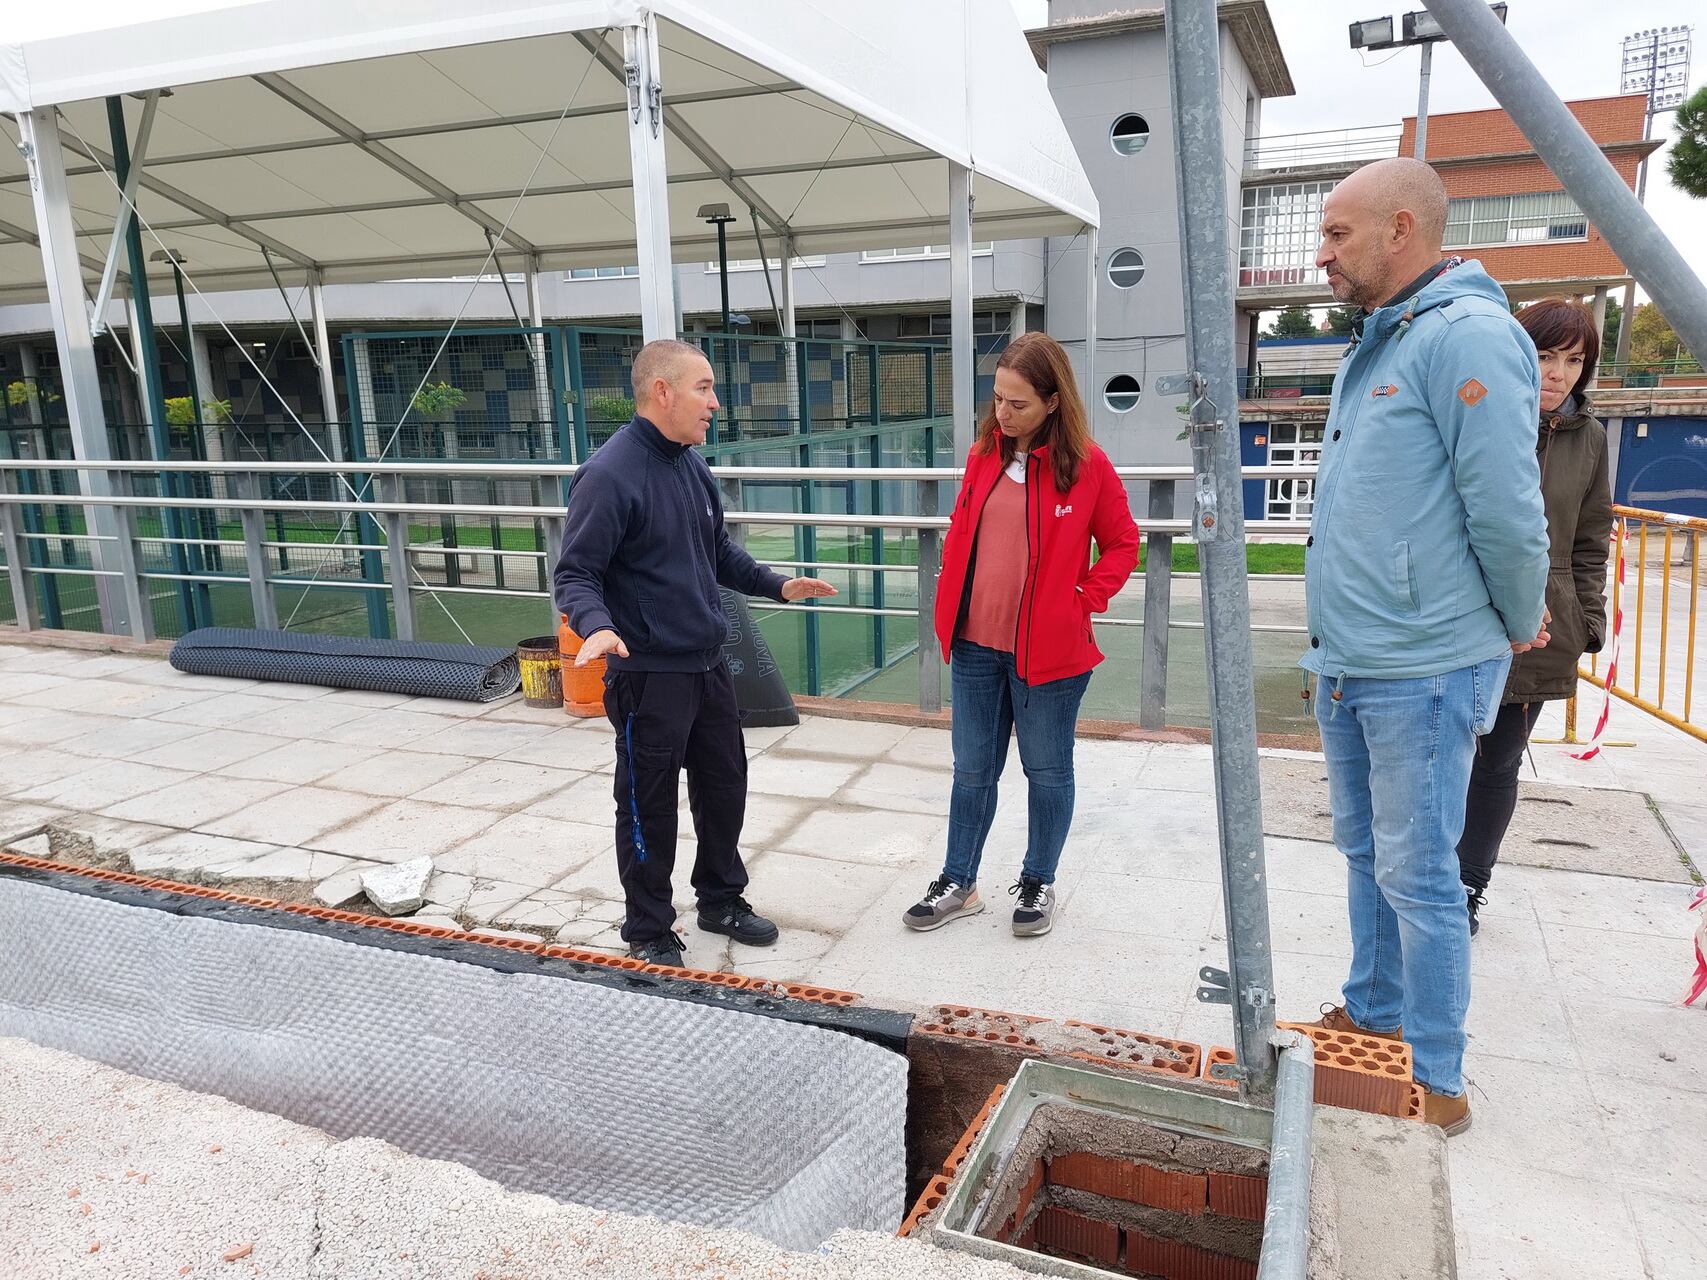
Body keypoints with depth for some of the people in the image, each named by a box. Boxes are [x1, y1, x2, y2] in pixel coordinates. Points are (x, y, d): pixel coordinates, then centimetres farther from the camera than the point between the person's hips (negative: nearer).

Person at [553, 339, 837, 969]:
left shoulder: (693, 465, 7)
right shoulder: (609, 474, -18)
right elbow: (575, 574, -17)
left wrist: (776, 585, 15)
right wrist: (598, 626, -34)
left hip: (710, 665, 8)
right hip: (648, 675, -8)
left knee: (725, 788, 18)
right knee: (649, 808, 6)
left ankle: (721, 898, 39)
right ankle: (649, 931, 24)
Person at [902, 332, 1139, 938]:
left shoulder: (1086, 463, -9)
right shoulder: (985, 453, 4)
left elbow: (1122, 544, -1)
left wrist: (1083, 600, -11)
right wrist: (950, 603, 5)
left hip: (1049, 649, -4)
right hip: (975, 644, 4)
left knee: (1047, 770, 12)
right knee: (972, 769, 14)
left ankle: (1038, 883, 30)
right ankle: (958, 883, 27)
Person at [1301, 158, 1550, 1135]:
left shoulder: (1468, 334, -17)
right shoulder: (1376, 345, 13)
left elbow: (1509, 514, -20)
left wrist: (1520, 628, -5)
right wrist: (1341, 643, 17)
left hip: (1421, 673, -9)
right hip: (1347, 664, 9)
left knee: (1417, 873, 2)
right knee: (1367, 853, 20)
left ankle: (1435, 1082, 18)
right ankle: (1374, 1016, 37)